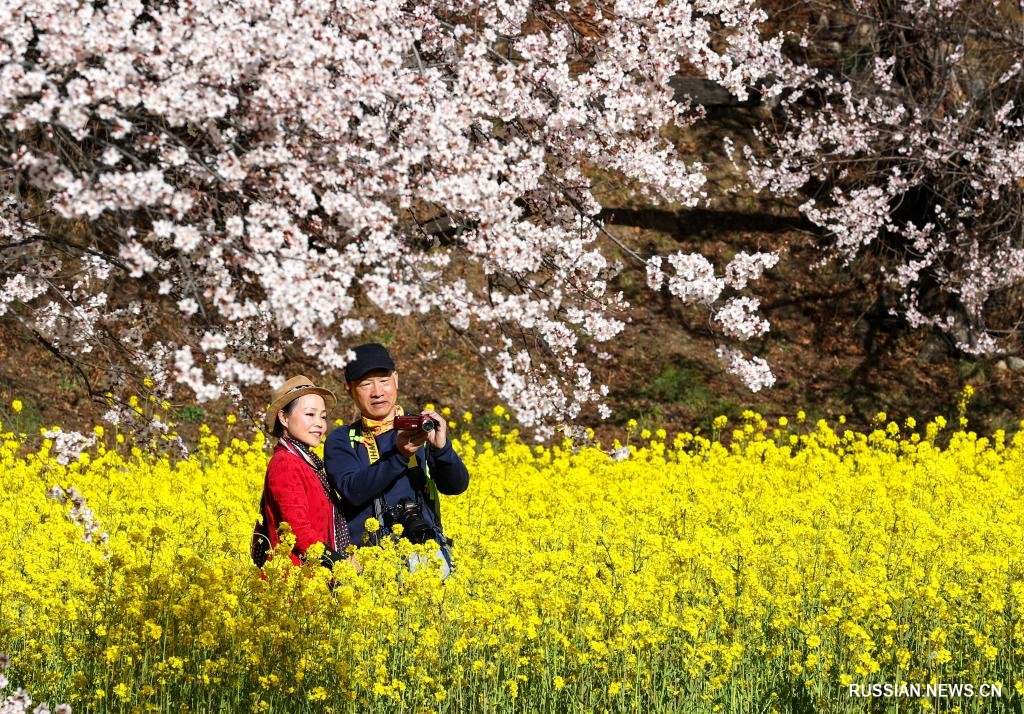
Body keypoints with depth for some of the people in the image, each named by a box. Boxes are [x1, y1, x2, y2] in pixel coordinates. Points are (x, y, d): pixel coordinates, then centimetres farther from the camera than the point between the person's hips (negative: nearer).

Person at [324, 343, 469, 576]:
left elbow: (456, 485, 1)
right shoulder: (341, 441, 12)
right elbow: (353, 490, -6)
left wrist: (441, 447, -19)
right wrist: (400, 455, -19)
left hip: (423, 548, 0)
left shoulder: (423, 429, 13)